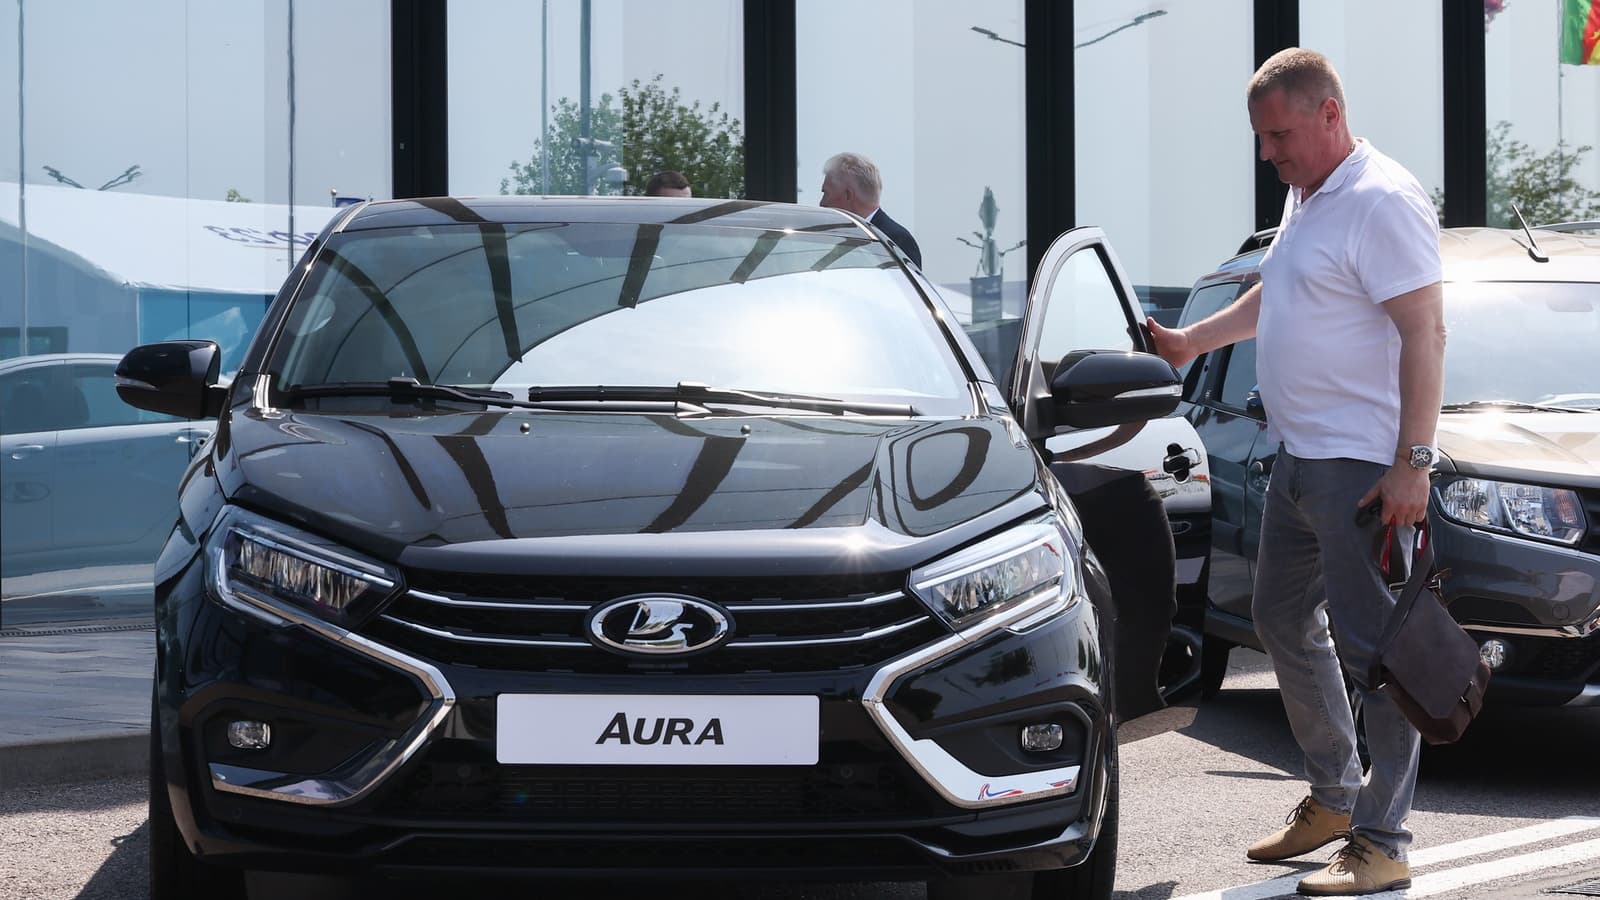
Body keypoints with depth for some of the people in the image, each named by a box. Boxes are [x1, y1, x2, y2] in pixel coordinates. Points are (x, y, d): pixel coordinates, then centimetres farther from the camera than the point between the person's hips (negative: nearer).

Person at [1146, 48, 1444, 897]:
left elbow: (1425, 332, -21)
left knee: (1369, 644, -9)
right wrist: (1194, 340, 35)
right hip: (1299, 460, 11)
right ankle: (1333, 797, 30)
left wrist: (1413, 462, -25)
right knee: (1284, 622, 17)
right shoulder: (1306, 198, 15)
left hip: (1363, 468, -11)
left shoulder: (1381, 204, -16)